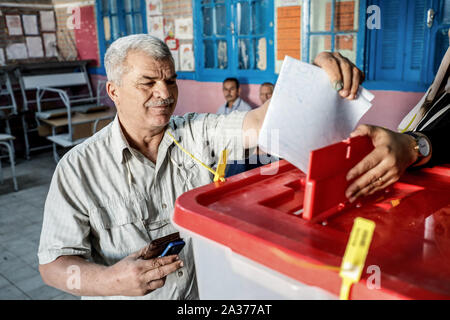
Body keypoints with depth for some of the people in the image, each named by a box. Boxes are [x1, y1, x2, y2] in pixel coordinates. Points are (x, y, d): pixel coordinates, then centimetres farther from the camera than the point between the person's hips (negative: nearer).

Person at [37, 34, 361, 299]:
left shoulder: (200, 133, -3)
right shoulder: (78, 169, -9)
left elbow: (258, 124, -18)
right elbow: (53, 262, -9)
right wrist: (110, 281, -27)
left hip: (202, 291, 2)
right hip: (123, 296, -1)